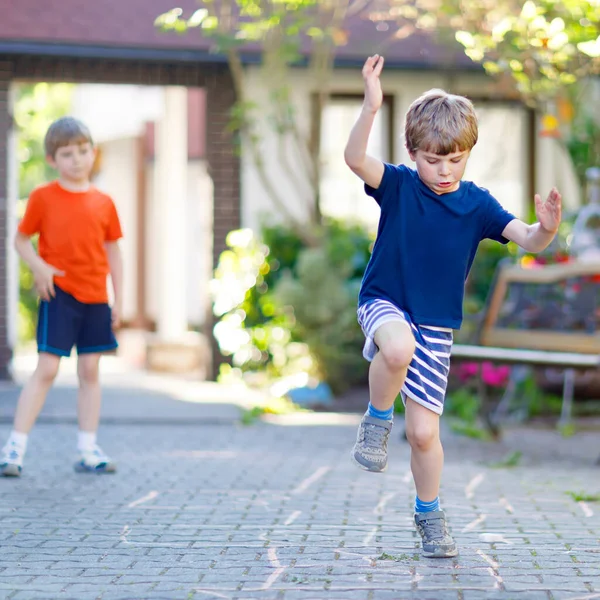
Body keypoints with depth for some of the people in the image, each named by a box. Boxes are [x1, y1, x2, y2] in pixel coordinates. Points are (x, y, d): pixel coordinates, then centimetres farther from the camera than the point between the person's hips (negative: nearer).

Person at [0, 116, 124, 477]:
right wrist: (38, 266, -15)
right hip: (58, 295, -4)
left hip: (95, 298, 4)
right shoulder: (43, 198, -2)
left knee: (90, 370, 8)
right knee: (47, 368, -8)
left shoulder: (104, 203, 5)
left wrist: (119, 299, 7)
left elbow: (113, 253, 11)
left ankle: (88, 451, 15)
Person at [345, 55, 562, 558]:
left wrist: (548, 228, -36)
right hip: (384, 304, -2)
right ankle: (376, 420, -12)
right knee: (398, 346, -40)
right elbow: (356, 158, -27)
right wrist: (371, 108, -43)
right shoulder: (399, 186, -8)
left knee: (424, 432, 2)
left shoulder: (477, 205, -3)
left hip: (436, 327, 2)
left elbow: (527, 240, -12)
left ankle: (429, 512, 28)